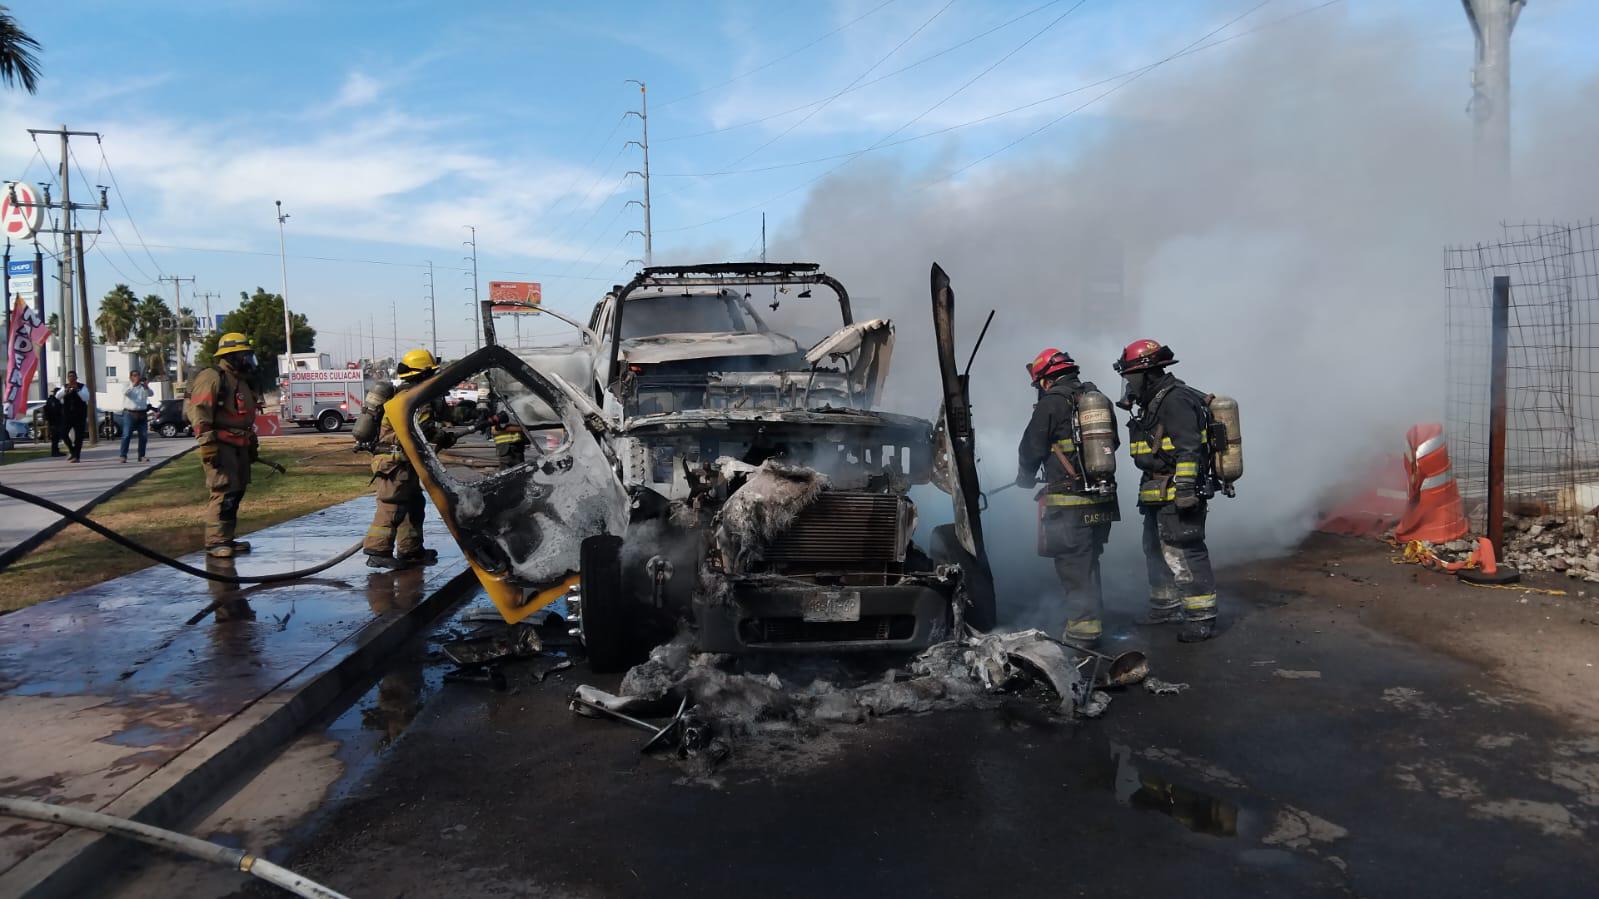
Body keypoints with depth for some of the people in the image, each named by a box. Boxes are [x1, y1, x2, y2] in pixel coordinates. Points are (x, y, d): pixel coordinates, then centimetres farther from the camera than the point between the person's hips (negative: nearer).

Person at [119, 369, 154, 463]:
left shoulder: (143, 386, 11)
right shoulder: (128, 385, 4)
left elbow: (150, 393, -7)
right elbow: (125, 392, -17)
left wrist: (145, 385, -24)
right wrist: (133, 384, -28)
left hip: (142, 414, 3)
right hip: (130, 414, -3)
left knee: (144, 436, 3)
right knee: (126, 435, -9)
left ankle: (141, 456, 12)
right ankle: (123, 456, -10)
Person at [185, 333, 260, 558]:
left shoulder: (242, 381, 21)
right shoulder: (212, 377, -9)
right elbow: (198, 410, -17)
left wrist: (253, 444, 29)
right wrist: (207, 442, -23)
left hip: (239, 447, 10)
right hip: (220, 446, -10)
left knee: (236, 493, 11)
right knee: (223, 493, -13)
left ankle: (227, 539, 19)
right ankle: (215, 542, -9)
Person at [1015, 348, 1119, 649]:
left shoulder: (1052, 402, -10)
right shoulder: (1098, 398, 12)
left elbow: (1032, 447, -6)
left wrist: (1025, 478, 13)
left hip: (1070, 504, -8)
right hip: (1102, 500, 8)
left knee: (1073, 565, -1)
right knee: (1088, 562, 20)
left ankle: (1083, 630, 1)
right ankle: (1092, 621, 31)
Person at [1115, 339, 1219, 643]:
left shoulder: (1175, 400, -15)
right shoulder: (1154, 403, 18)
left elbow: (1188, 449, -24)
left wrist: (1185, 487, -28)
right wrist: (1148, 492, 27)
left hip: (1178, 497, -11)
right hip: (1160, 498, 11)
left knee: (1183, 555, -10)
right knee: (1157, 550, 20)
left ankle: (1202, 618, -4)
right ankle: (1166, 607, 33)